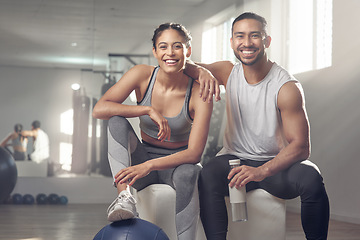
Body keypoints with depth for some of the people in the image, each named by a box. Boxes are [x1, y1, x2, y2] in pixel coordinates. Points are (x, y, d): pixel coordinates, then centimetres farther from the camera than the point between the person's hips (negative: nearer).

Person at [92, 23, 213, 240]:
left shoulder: (198, 93, -16)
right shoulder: (143, 75, -10)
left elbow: (194, 153, -22)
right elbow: (99, 110, -19)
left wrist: (149, 166, -35)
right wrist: (149, 110, -27)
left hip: (177, 163, -2)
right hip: (143, 157, 2)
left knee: (188, 174, -38)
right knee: (117, 122, -24)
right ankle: (124, 195, -39)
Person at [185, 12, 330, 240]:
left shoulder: (287, 88, -13)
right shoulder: (228, 72, 1)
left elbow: (301, 146, -17)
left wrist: (262, 171, -34)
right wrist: (203, 71, -21)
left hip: (276, 163, -2)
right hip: (234, 159, 2)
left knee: (310, 177, -33)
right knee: (208, 175, -31)